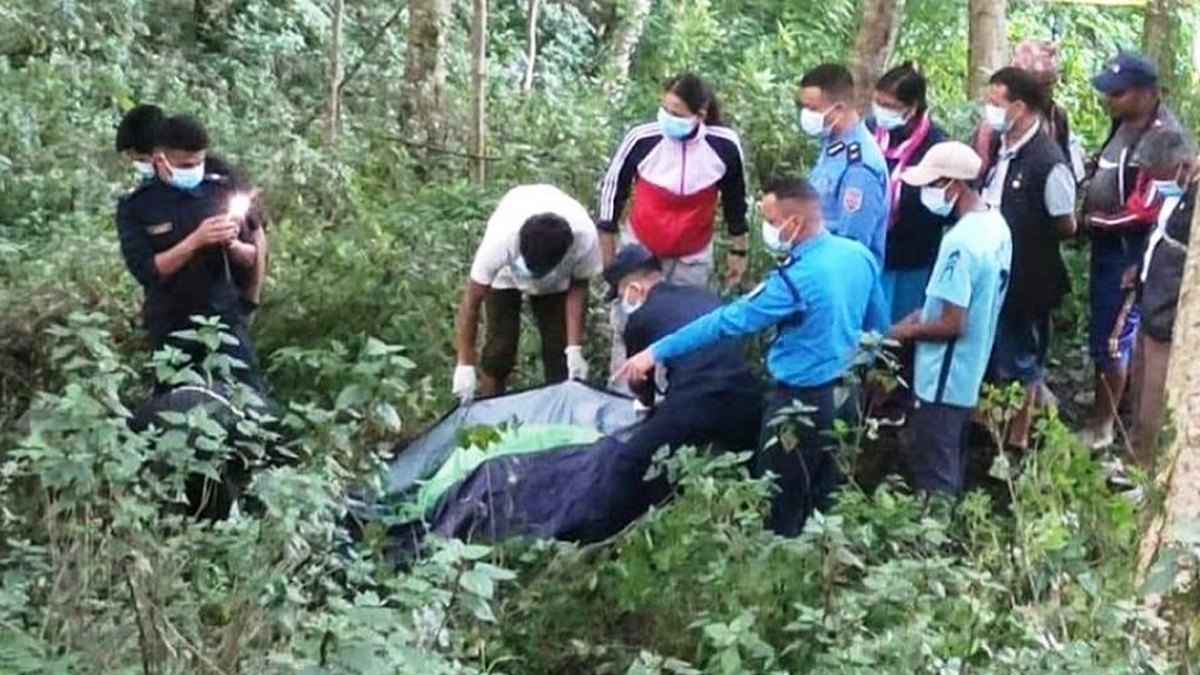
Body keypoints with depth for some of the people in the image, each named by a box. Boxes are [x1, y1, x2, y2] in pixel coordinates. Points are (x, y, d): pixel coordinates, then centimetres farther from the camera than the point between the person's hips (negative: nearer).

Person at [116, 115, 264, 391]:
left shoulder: (221, 191, 2)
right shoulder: (135, 206, -5)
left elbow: (251, 258, 8)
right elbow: (144, 271, -15)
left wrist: (232, 244, -15)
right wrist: (196, 241, -24)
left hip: (225, 319, 1)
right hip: (170, 329, -1)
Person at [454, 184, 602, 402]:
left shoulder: (585, 237, -40)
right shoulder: (500, 238, -43)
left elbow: (578, 286, -20)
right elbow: (471, 301, -33)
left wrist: (574, 348, -24)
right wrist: (465, 365, -32)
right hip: (506, 273, -1)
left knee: (559, 345, -5)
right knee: (501, 345, -10)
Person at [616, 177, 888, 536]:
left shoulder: (796, 278, -26)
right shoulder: (859, 255, -3)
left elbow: (730, 320, -25)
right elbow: (878, 327, 9)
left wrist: (656, 353, -20)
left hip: (802, 401, -8)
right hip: (846, 393, 8)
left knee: (779, 504, 8)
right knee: (824, 500, 20)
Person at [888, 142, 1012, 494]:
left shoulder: (960, 243, -27)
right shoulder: (997, 225, 3)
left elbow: (952, 324, -26)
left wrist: (906, 331, -10)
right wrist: (923, 314, 8)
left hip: (943, 379, -9)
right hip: (969, 373, 9)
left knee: (933, 479, 4)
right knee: (948, 470, 22)